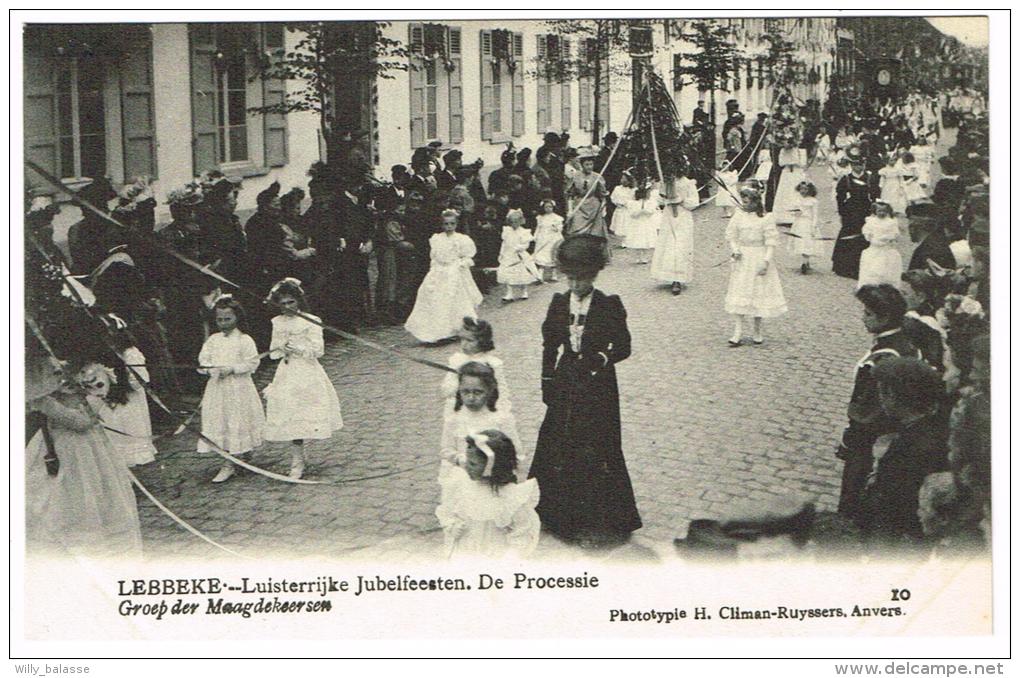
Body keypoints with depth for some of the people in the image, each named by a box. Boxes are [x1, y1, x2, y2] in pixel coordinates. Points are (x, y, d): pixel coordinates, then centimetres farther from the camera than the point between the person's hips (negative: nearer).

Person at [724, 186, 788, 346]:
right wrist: (734, 249, -11)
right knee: (739, 296, -1)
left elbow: (771, 242, -7)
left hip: (759, 258, -2)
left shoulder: (766, 219, -7)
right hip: (742, 260, 2)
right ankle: (738, 333, 1)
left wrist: (766, 261, -16)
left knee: (759, 295, 5)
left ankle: (757, 333, 19)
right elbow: (731, 237, 8)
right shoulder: (738, 216, 2)